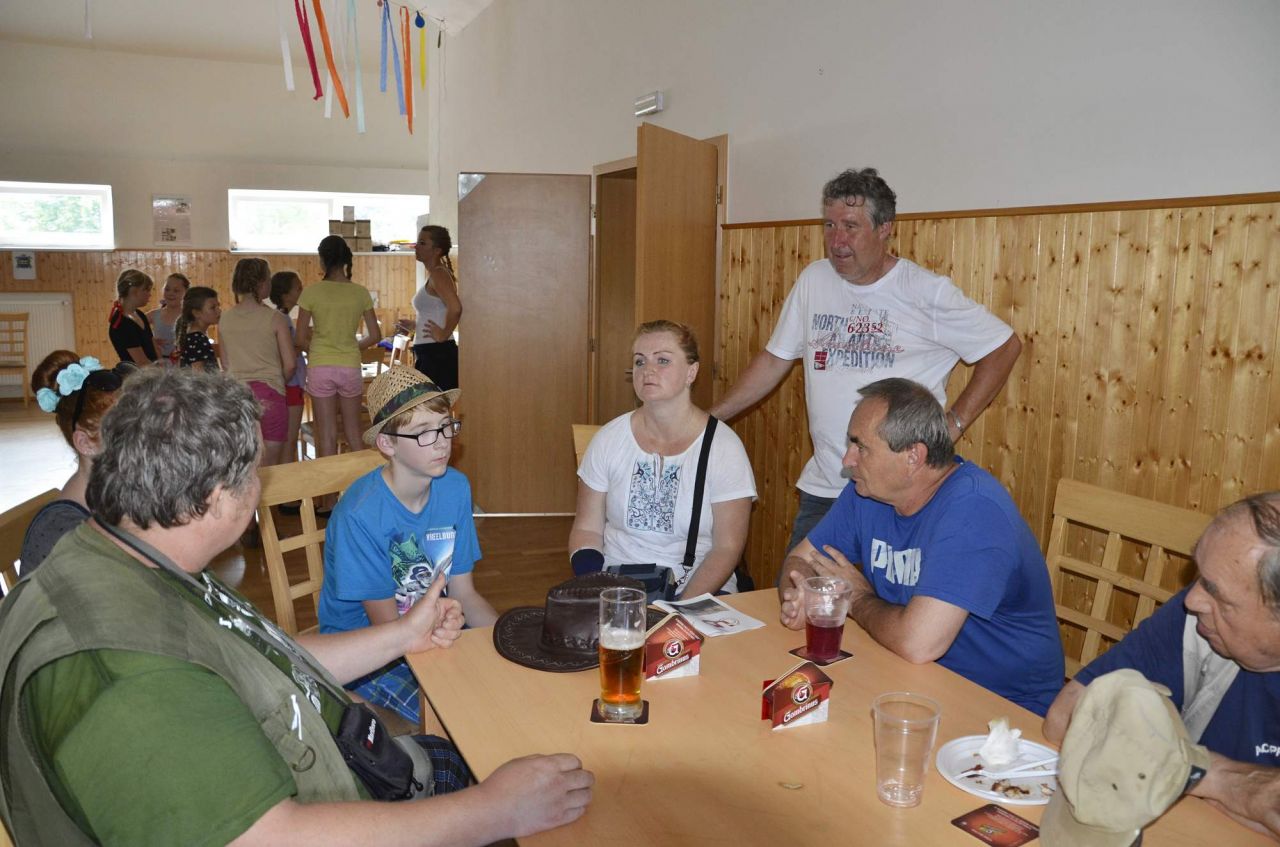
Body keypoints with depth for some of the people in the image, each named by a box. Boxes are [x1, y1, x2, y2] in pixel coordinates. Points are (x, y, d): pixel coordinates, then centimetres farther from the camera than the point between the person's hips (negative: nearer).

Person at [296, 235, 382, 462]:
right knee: (353, 432, 14)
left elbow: (301, 339, -3)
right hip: (350, 367, 2)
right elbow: (375, 335, 4)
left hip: (320, 367, -1)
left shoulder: (311, 292, -6)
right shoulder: (360, 293, 0)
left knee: (327, 435, 5)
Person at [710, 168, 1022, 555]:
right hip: (822, 487, 4)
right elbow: (774, 360, 13)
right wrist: (708, 419, 9)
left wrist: (952, 427, -5)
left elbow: (1004, 346, 1)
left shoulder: (927, 291, -6)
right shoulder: (813, 280, 6)